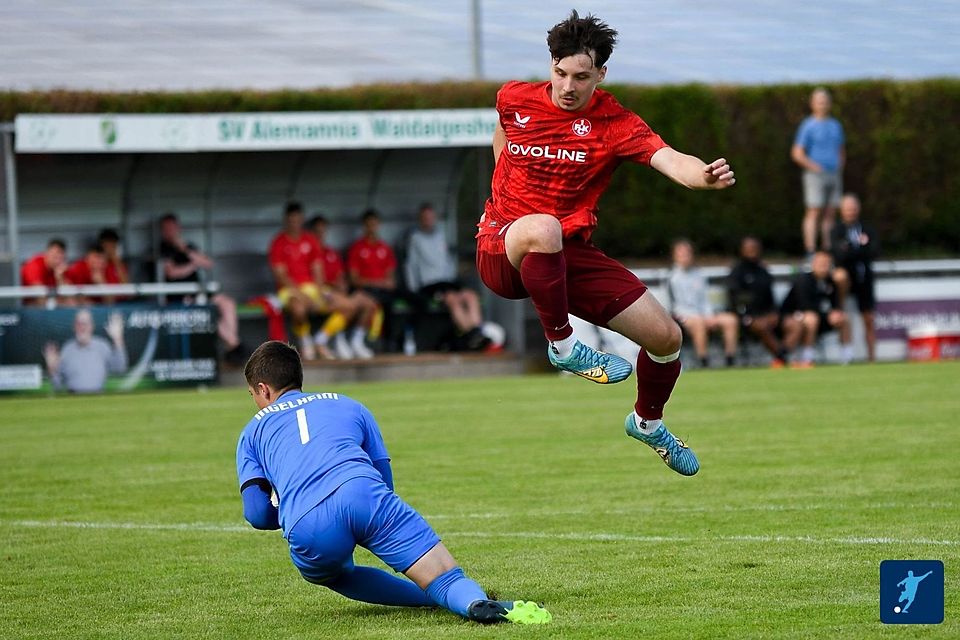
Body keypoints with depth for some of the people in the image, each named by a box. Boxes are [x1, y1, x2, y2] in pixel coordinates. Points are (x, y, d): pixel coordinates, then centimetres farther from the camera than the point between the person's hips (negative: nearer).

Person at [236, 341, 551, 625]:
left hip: (306, 529, 0)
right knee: (447, 578, -5)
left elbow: (257, 513, 15)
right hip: (363, 493, 1)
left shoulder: (253, 431, 28)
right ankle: (474, 602, -43)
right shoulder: (345, 404, 34)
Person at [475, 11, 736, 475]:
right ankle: (562, 346, -19)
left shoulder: (615, 124, -7)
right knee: (542, 229, -42)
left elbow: (668, 159, -27)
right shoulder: (514, 100, -1)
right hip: (501, 251, -2)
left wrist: (704, 176, -48)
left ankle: (647, 423, 29)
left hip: (569, 254, 2)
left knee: (666, 336, -4)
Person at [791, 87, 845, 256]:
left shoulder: (836, 125, 15)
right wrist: (815, 168, -12)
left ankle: (829, 250, 9)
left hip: (834, 174, 6)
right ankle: (810, 251, -15)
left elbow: (841, 150, 27)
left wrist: (840, 166, 11)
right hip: (815, 177, -6)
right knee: (814, 212, -11)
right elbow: (797, 153, -8)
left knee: (830, 214, 6)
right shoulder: (808, 126, -4)